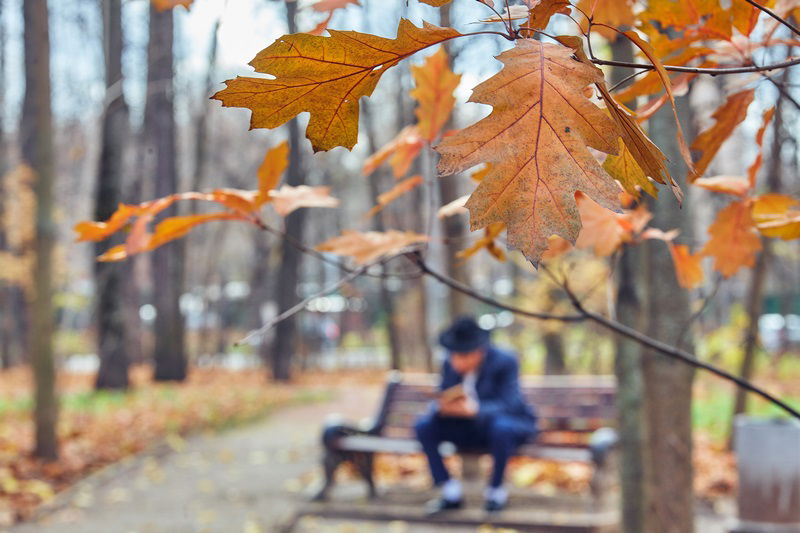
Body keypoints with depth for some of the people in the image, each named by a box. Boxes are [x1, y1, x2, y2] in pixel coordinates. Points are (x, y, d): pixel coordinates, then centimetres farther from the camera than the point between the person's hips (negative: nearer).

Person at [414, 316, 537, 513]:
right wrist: (442, 406, -31)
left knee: (500, 426, -39)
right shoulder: (450, 364, -8)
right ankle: (451, 492, -9)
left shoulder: (505, 361, -21)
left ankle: (496, 490, -15)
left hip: (512, 423, -5)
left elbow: (508, 406, -29)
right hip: (470, 428, 5)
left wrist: (473, 409, -45)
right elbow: (441, 400, -6)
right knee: (424, 425, -16)